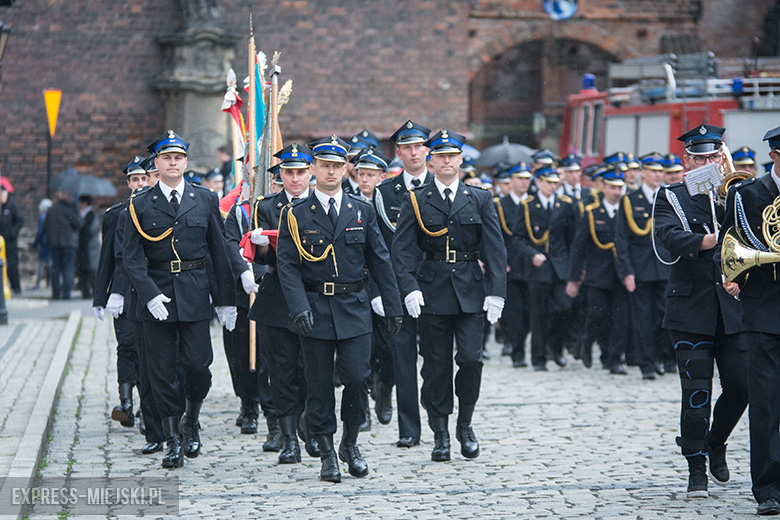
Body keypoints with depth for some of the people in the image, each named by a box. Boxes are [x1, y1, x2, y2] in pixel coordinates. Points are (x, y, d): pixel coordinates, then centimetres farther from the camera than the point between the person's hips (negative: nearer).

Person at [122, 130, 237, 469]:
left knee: (197, 364, -6)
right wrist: (150, 294, -16)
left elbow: (219, 252, 10)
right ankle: (173, 441, 10)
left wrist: (226, 300, 7)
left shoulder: (205, 200, 8)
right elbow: (132, 257, -2)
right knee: (162, 370, 1)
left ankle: (191, 421, 21)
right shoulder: (141, 205, 4)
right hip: (156, 292, 0)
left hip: (195, 294, 0)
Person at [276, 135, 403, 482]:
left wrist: (393, 307, 8)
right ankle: (328, 454, 11)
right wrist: (299, 308, -17)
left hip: (354, 308, 1)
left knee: (357, 379, -6)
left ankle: (351, 443, 16)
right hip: (315, 309, -1)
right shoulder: (295, 215, 2)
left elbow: (380, 261, 10)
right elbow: (287, 266, -4)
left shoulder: (362, 211, 8)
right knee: (319, 385, 1)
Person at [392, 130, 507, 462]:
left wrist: (496, 292, -5)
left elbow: (495, 249, 4)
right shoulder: (416, 201, 4)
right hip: (432, 293, 0)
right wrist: (410, 288, -14)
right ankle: (440, 434, 12)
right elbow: (403, 249, -1)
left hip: (470, 291, 0)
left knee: (471, 358, -9)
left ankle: (465, 424, 12)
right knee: (436, 365, 2)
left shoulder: (480, 200, 7)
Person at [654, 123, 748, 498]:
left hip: (733, 306, 3)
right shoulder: (671, 197, 2)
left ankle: (715, 444, 28)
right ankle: (697, 469, 5)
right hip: (691, 308, -3)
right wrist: (702, 242, -34)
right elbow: (669, 235, -17)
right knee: (696, 392, -5)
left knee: (740, 386, 2)